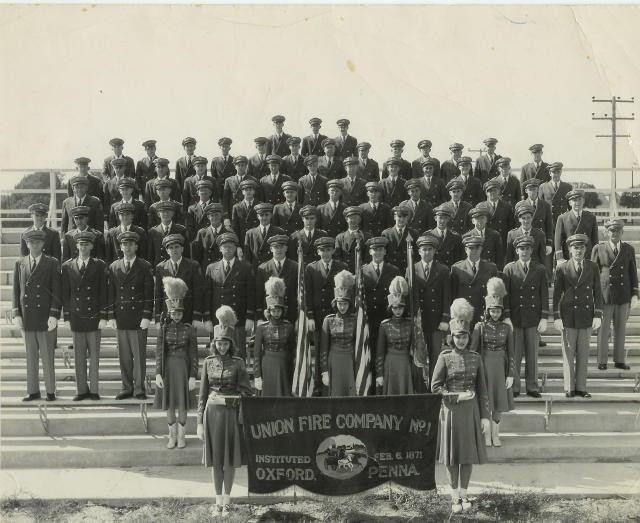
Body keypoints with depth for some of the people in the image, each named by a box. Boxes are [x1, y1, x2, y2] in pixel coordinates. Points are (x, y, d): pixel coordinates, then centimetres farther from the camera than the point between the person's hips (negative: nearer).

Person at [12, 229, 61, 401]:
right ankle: (33, 391, 15)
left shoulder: (52, 263, 2)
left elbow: (56, 291, -2)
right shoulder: (19, 264, 11)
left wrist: (54, 315, -10)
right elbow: (16, 291, 10)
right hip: (27, 318, 3)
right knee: (30, 357, 7)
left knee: (47, 355, 1)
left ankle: (50, 391, 9)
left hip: (45, 317, -3)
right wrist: (16, 314, 1)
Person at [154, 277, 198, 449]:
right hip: (167, 369, 2)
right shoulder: (163, 329, 2)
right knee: (169, 404, 8)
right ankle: (172, 436, 21)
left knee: (182, 405, 3)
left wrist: (193, 376, -7)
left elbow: (194, 354, -2)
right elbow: (159, 353, 0)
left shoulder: (189, 330, -2)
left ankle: (181, 436, 16)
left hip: (183, 369, -1)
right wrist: (158, 374, -7)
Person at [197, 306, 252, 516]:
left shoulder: (238, 363, -2)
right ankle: (218, 500, 18)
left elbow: (246, 392, -1)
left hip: (232, 413, -1)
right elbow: (202, 393, 6)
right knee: (215, 459, 7)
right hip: (213, 412, 2)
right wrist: (200, 421, 2)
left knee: (230, 459, 5)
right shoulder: (208, 362, 3)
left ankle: (227, 500, 17)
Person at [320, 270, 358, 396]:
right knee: (335, 394, 1)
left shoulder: (355, 320, 2)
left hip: (350, 363, 0)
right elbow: (323, 348, 2)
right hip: (333, 363, 0)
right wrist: (324, 372, -2)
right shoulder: (329, 320, 1)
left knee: (351, 395, -2)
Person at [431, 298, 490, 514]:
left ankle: (464, 494, 20)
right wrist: (458, 396, -14)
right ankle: (455, 496, 15)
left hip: (471, 411, 2)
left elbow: (482, 389, 4)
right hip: (451, 410, -2)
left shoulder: (476, 358, 3)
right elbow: (435, 386, -4)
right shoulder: (445, 357, -3)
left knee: (469, 454, 7)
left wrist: (485, 416, 0)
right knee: (452, 455, 3)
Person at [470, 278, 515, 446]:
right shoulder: (480, 327, -2)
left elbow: (511, 353, 3)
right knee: (485, 402, 2)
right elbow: (472, 351, -2)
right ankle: (486, 434, 13)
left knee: (499, 402, 7)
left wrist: (510, 374, -2)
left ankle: (495, 434, 18)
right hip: (485, 367, -1)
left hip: (500, 368, 2)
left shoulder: (506, 328, 2)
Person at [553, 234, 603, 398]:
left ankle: (581, 387, 15)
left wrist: (598, 315, -2)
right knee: (568, 353, 3)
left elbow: (597, 292, 6)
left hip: (586, 316, 2)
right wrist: (556, 317, -4)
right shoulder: (562, 268, 0)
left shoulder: (593, 267, 5)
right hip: (568, 316, -2)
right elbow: (557, 294, 1)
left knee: (583, 353, 7)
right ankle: (569, 388, 12)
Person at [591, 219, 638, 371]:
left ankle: (619, 360, 18)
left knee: (620, 329, 9)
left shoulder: (629, 250, 6)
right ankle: (602, 361, 10)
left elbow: (633, 273, 8)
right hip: (604, 295, -2)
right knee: (603, 329, 2)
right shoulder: (598, 249, -1)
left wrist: (635, 294, 2)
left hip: (623, 296, 3)